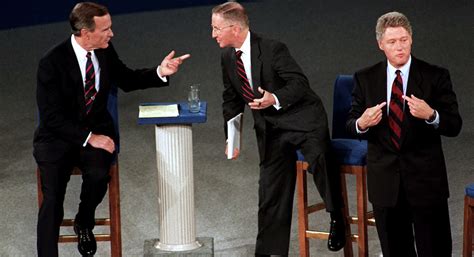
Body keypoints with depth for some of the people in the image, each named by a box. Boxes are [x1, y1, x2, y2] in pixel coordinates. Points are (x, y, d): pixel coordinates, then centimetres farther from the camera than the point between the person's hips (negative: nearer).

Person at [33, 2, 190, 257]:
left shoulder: (105, 51, 0)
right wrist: (88, 138, -22)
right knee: (53, 196, -23)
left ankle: (84, 223, 4)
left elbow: (127, 80, 19)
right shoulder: (52, 62, -16)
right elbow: (52, 117, -16)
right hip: (58, 136, -3)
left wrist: (160, 72, 3)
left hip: (96, 131, 3)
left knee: (98, 175, -27)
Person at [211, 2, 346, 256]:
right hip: (269, 129, 6)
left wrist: (275, 99, -33)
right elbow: (232, 100, 16)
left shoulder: (272, 49, -16)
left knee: (319, 158, -34)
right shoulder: (228, 57, 5)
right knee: (270, 192, 8)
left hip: (303, 120, -6)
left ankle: (337, 219, -16)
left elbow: (300, 83, -17)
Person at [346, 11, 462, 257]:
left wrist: (431, 115, -27)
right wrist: (362, 123, -18)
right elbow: (351, 124, 6)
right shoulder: (365, 79, 3)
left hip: (426, 178, -2)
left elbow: (454, 126, -6)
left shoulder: (436, 76, -3)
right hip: (384, 179, 2)